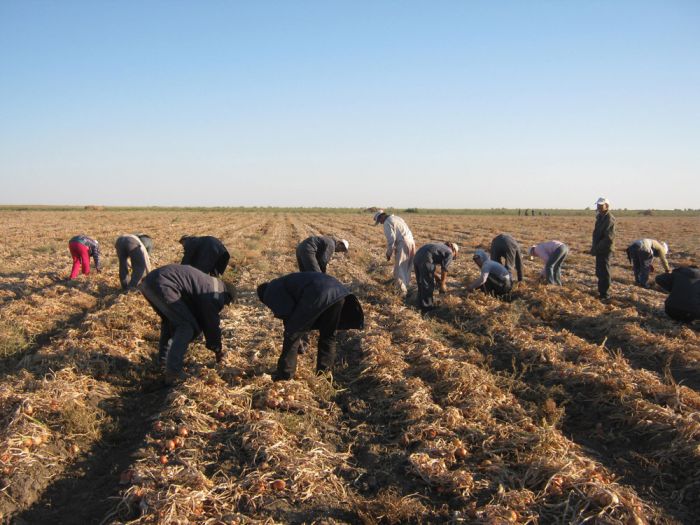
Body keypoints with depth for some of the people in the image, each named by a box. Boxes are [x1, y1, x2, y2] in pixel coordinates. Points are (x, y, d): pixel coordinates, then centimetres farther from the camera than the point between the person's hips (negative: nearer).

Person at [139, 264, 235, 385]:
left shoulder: (209, 283, 30)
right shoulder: (215, 295, 3)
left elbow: (199, 316, 39)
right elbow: (212, 324, 9)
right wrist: (218, 349, 24)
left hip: (148, 281, 10)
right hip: (161, 285, -10)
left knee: (170, 319, 28)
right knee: (186, 325, 0)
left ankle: (163, 360, 33)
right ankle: (173, 372, -3)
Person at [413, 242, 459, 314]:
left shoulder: (441, 246, 29)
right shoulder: (449, 253, 5)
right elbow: (444, 269, -2)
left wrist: (436, 277, 32)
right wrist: (442, 284, 8)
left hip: (417, 257, 9)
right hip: (425, 260, -9)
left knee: (421, 284, 21)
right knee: (428, 285, 4)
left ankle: (421, 305, 33)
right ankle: (426, 308, 12)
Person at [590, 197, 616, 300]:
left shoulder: (609, 219, -16)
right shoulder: (600, 217, 14)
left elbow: (609, 238, -23)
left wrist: (597, 248, -20)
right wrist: (594, 247, 9)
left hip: (605, 250, -10)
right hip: (599, 250, 10)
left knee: (604, 273, -5)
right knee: (599, 272, 17)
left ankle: (604, 295, 0)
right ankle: (600, 291, 27)